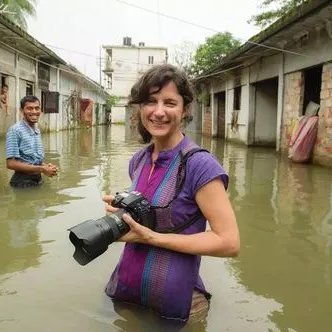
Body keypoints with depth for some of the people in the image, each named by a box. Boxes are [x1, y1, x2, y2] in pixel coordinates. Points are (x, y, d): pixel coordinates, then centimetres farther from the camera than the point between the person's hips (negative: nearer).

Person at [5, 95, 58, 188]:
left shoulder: (37, 130, 9)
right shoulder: (15, 130, -15)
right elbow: (11, 163, -19)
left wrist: (46, 166, -3)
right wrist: (41, 169, -18)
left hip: (38, 180, 7)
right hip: (23, 182, -7)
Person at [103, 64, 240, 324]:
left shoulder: (200, 164, -19)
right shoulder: (138, 160, 2)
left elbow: (229, 243, -21)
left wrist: (150, 237, -23)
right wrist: (120, 210, -6)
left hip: (174, 305, -6)